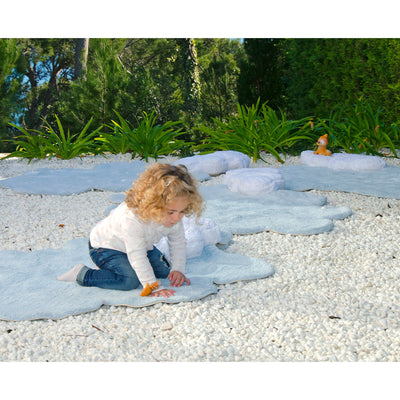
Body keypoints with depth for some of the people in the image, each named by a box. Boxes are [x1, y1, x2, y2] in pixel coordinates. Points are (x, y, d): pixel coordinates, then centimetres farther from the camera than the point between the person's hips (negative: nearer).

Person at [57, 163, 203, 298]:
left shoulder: (173, 217, -21)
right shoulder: (132, 219, -44)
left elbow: (178, 243, -4)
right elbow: (137, 257, -41)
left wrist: (178, 270, -12)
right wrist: (152, 287, -40)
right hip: (105, 246, -8)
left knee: (165, 270, 6)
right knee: (130, 280, -26)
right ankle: (82, 274, -10)